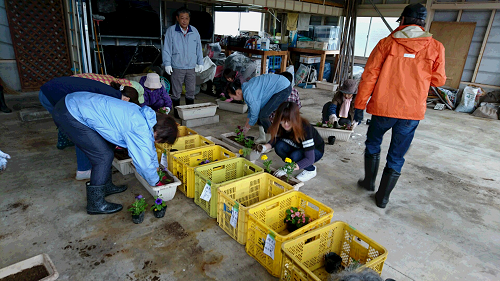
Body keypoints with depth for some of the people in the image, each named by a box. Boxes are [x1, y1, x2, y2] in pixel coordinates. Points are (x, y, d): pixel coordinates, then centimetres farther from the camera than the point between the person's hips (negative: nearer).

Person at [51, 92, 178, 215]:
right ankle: (96, 204, 9)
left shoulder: (144, 114, 5)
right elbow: (144, 163, -14)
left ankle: (106, 186, 33)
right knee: (104, 157, -6)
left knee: (108, 149, 16)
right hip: (69, 115, -9)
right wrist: (156, 182, 4)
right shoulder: (140, 130, -23)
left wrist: (156, 168, 28)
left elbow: (149, 146, 20)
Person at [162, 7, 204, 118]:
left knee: (191, 90, 8)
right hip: (177, 67, -3)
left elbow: (199, 48, 14)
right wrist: (167, 64, -5)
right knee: (176, 91, 4)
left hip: (191, 67, 3)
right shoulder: (171, 31, -1)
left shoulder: (194, 31, 8)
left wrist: (200, 63, 13)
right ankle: (176, 111, 17)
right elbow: (167, 49, -1)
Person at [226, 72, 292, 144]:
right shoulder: (246, 88, 7)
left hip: (284, 88, -10)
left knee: (263, 115, -13)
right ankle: (262, 138, 19)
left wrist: (247, 127, 4)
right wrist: (245, 126, 24)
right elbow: (251, 109, 19)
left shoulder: (249, 94, -23)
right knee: (259, 110, 10)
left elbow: (254, 115, -14)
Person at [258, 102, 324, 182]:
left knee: (294, 156, -35)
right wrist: (265, 147, -27)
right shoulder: (281, 126, -21)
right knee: (279, 146, -25)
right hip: (298, 147, 5)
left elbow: (310, 159, -37)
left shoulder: (305, 128, -36)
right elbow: (274, 140, -3)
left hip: (316, 150, -4)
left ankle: (311, 170, -5)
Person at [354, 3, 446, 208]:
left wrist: (359, 105, 0)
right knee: (396, 158, 12)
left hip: (383, 108, -1)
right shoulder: (436, 47, 2)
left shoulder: (386, 43, -1)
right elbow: (438, 80, 8)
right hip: (413, 111, 1)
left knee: (372, 144, 24)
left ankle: (369, 181, 34)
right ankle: (383, 198, 20)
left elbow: (369, 76, -5)